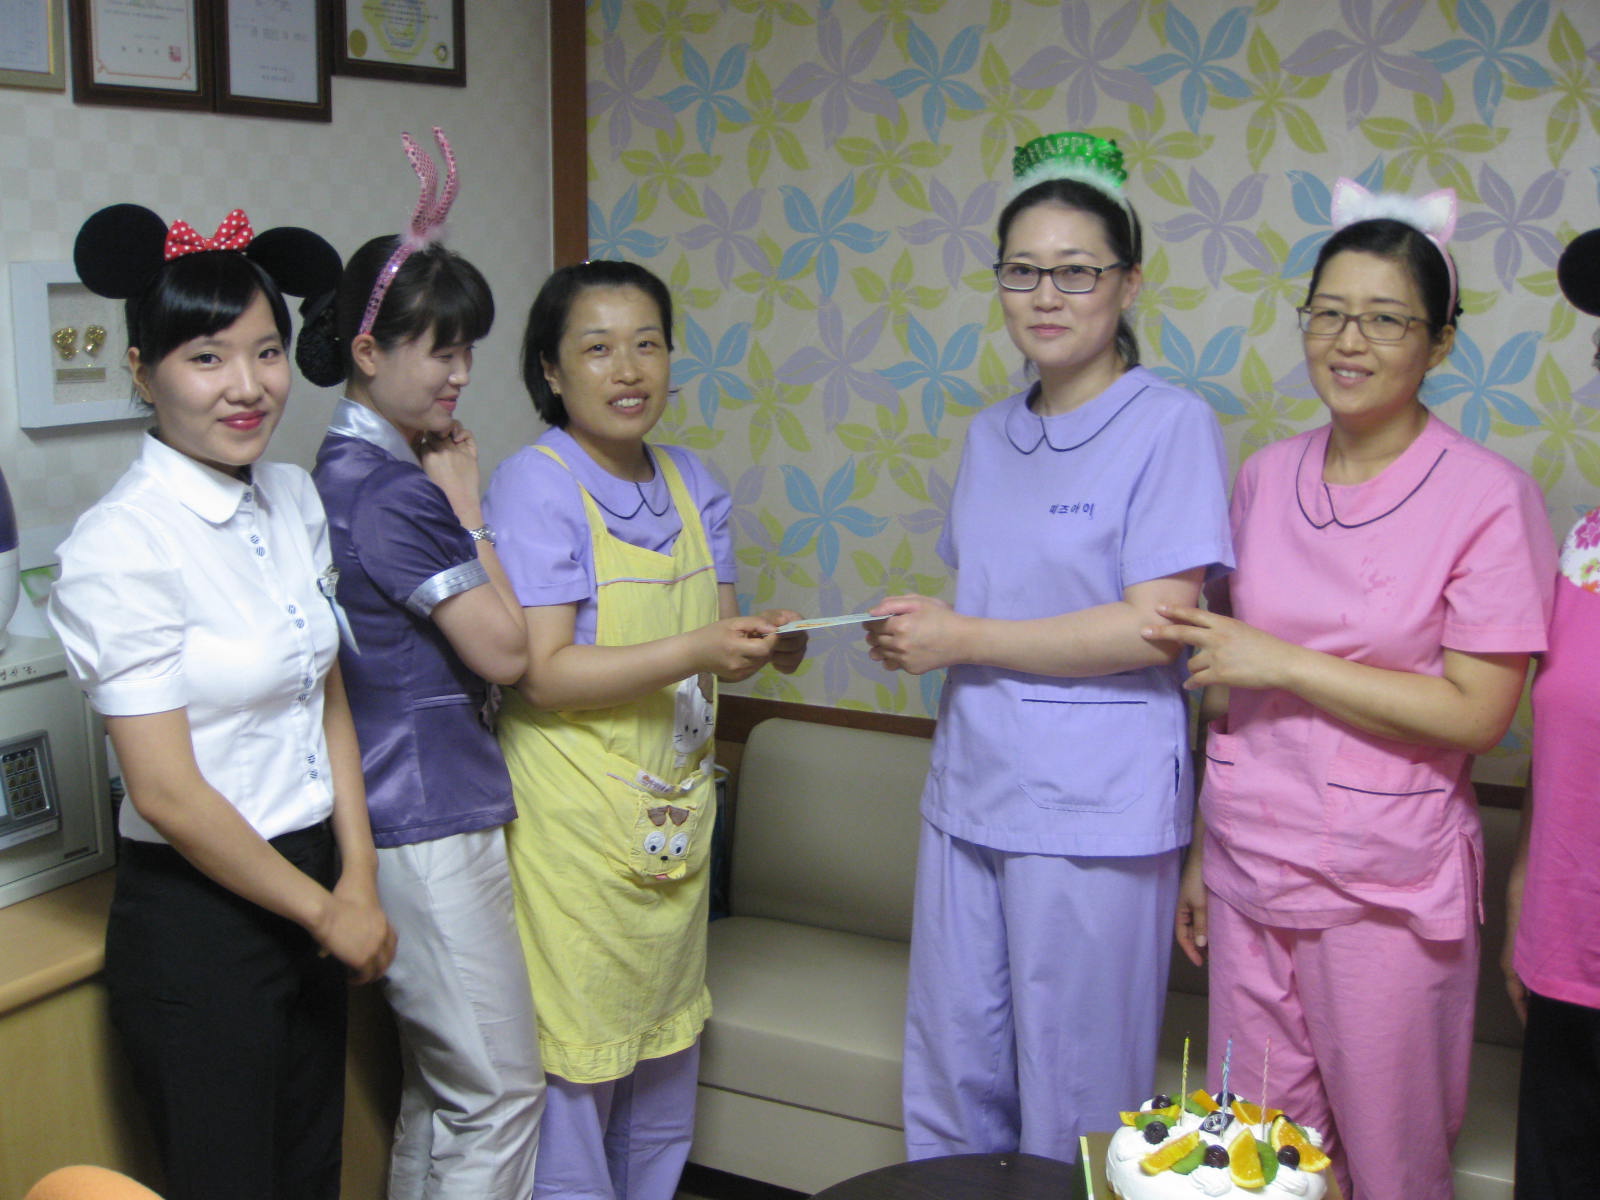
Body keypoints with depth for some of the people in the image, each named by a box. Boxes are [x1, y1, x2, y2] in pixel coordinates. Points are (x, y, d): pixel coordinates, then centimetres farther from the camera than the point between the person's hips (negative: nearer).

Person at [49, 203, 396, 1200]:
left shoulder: (294, 499, 1)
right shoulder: (122, 546, -20)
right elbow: (168, 794, -19)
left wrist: (357, 882, -1)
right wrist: (322, 911, -10)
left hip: (310, 896, 7)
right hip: (197, 918, -7)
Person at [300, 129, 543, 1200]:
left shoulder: (352, 469, 11)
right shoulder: (392, 492, -20)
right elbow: (505, 651, -13)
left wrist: (450, 498, 6)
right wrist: (467, 508, -7)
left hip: (414, 811, 10)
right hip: (428, 820, -10)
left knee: (438, 1089, 20)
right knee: (501, 1091, 0)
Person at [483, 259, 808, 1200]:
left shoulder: (692, 483, 8)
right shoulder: (535, 484, -12)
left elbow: (714, 648, 9)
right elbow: (545, 673, -18)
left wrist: (764, 643, -13)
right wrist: (694, 648, -27)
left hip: (675, 808, 7)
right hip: (576, 822, -6)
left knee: (667, 1051, 18)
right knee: (573, 1060, 2)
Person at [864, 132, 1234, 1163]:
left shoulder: (1171, 424, -9)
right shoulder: (991, 435, 12)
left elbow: (1153, 627, -17)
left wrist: (963, 640, -13)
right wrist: (914, 635, 0)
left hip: (1095, 807, -6)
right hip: (971, 788, 7)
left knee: (1074, 1102, 7)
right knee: (951, 1082, 16)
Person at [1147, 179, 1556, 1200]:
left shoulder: (1489, 496, -10)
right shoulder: (1266, 477, 5)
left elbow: (1476, 715, -15)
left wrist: (1288, 664, -15)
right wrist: (1199, 851, 12)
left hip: (1387, 885, -4)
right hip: (1249, 865, 5)